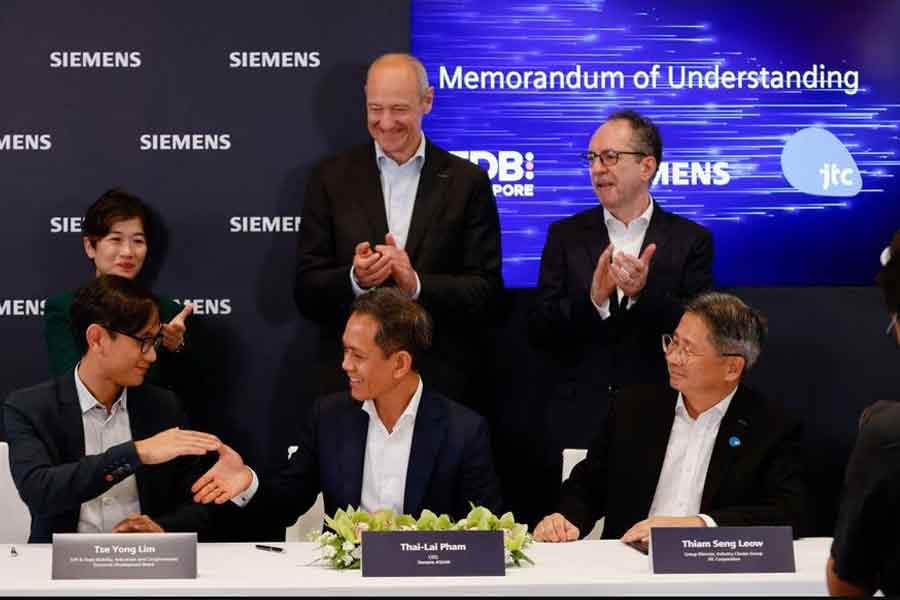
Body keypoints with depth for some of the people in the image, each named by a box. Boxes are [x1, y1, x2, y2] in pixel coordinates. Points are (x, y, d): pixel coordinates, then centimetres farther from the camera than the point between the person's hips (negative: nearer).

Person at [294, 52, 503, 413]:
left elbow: (487, 293, -2)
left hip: (444, 384, 0)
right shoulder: (330, 179, 5)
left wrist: (417, 285, -18)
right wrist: (355, 279, -18)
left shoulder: (467, 182, 3)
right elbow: (307, 293, 2)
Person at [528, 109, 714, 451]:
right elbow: (539, 331, -3)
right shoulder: (566, 236, 4)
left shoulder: (691, 240, 0)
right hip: (577, 423, 1)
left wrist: (644, 294, -23)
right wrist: (592, 300, -21)